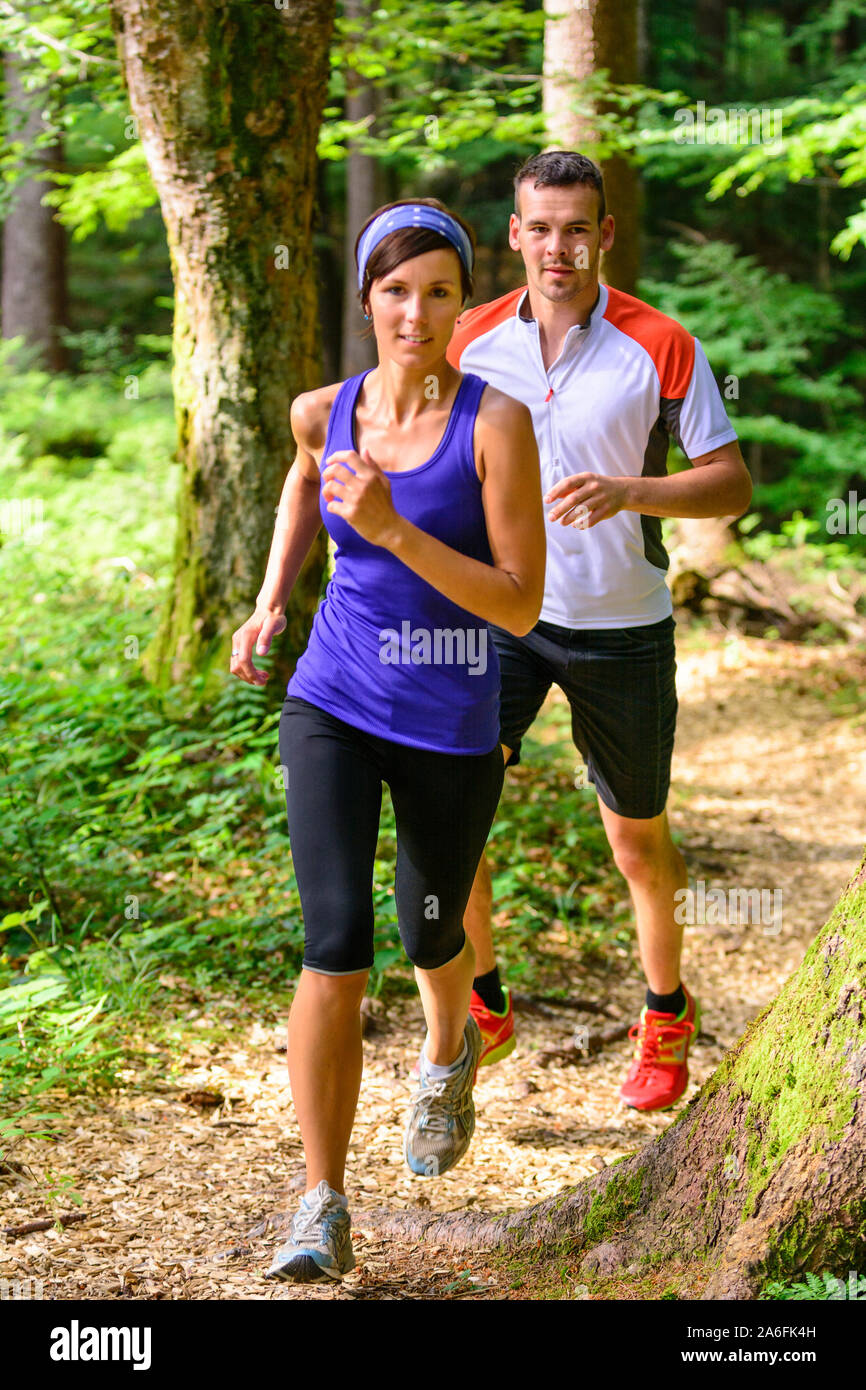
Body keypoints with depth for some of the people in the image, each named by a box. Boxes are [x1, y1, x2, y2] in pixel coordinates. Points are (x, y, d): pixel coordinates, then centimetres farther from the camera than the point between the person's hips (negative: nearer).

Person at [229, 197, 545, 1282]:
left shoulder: (498, 422, -14)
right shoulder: (325, 411, -2)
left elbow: (522, 608, -17)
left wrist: (391, 528, -27)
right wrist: (269, 606, 13)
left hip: (451, 727, -1)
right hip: (332, 707, 1)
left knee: (429, 935, 20)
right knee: (335, 947, -14)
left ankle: (449, 1055, 56)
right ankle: (322, 1210, -8)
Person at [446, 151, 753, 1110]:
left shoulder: (662, 348, -10)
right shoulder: (473, 339, 0)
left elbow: (731, 483, -8)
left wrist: (630, 492, -25)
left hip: (623, 626, -2)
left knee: (639, 843, 10)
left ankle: (666, 1014, 34)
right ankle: (483, 1006, 5)